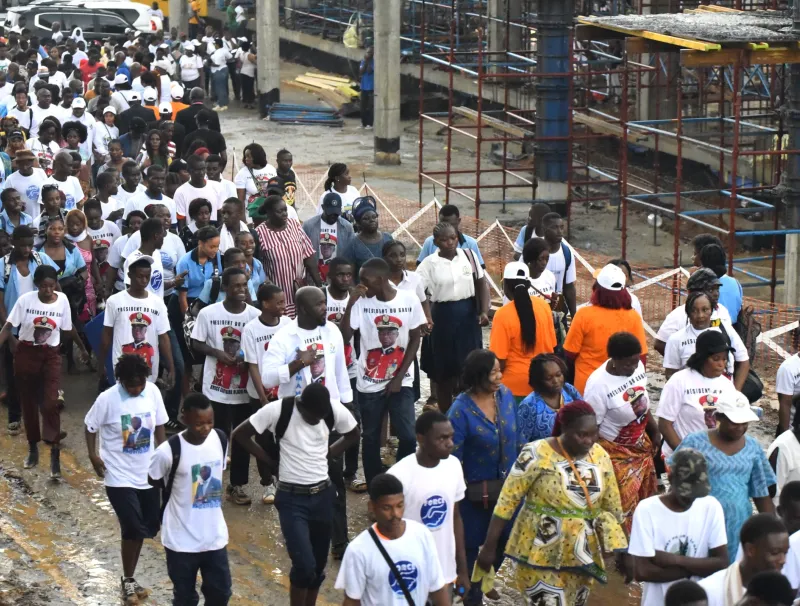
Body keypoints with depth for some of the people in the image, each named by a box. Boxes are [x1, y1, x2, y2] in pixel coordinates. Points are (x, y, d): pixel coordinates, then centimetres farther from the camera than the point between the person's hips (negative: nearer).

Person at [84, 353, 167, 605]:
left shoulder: (153, 392, -7)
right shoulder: (107, 399, -18)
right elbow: (91, 426, -4)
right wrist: (93, 455, -12)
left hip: (148, 473, 5)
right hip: (119, 477, -5)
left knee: (147, 527, 13)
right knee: (133, 529, -8)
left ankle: (130, 577, 30)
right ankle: (128, 580, 12)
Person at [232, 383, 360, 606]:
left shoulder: (335, 410, -8)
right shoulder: (278, 410, -18)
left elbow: (354, 434, 13)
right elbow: (240, 435, -8)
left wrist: (327, 453, 2)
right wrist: (270, 460, -6)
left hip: (323, 495, 4)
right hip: (292, 498, -4)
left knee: (318, 565, 11)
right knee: (304, 565, -14)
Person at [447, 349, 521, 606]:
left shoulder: (505, 395, -6)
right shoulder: (461, 410, -23)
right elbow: (453, 456, -19)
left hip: (508, 484, 5)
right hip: (475, 490, -5)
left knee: (504, 538, 19)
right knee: (471, 543, 12)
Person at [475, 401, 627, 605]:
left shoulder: (600, 456, 2)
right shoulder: (537, 454, -14)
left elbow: (612, 507, 11)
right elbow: (507, 501, -11)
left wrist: (622, 551, 12)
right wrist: (489, 546, -10)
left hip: (582, 554, 5)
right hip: (542, 552, -5)